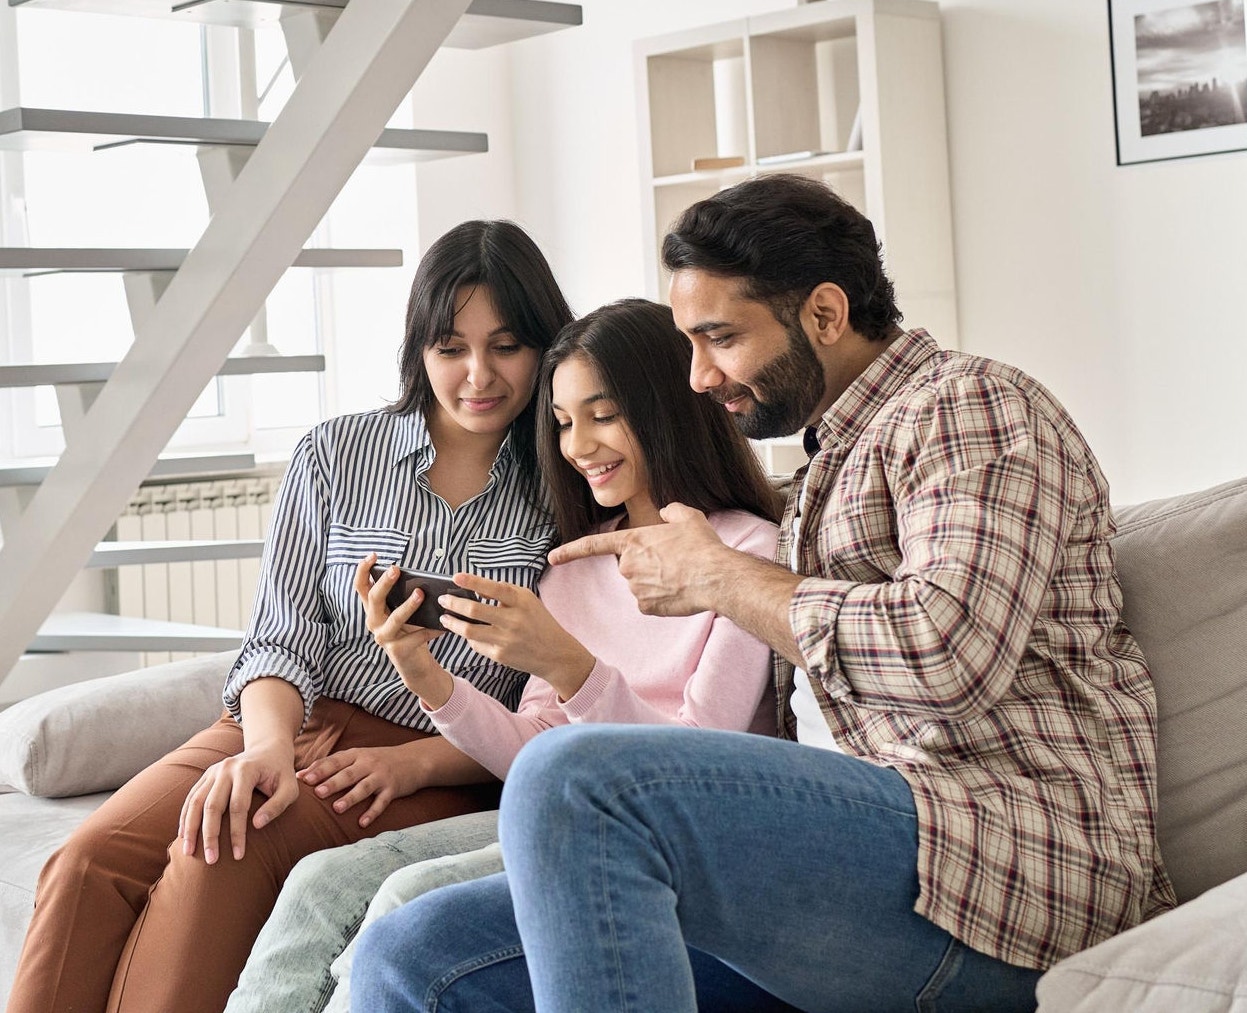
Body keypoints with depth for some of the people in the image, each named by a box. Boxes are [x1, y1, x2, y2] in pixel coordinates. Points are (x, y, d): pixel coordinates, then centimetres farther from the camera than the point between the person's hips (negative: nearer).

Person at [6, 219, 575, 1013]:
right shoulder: (335, 455, 9)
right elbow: (280, 641, 4)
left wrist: (412, 764, -14)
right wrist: (269, 745, -18)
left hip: (441, 773, -3)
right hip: (293, 725, 3)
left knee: (224, 854, -33)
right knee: (91, 862, -26)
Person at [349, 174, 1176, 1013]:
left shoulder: (971, 402, 1)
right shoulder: (831, 462, 30)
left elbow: (951, 652, -18)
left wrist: (717, 578, -4)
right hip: (845, 856, 8)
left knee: (577, 780, -31)